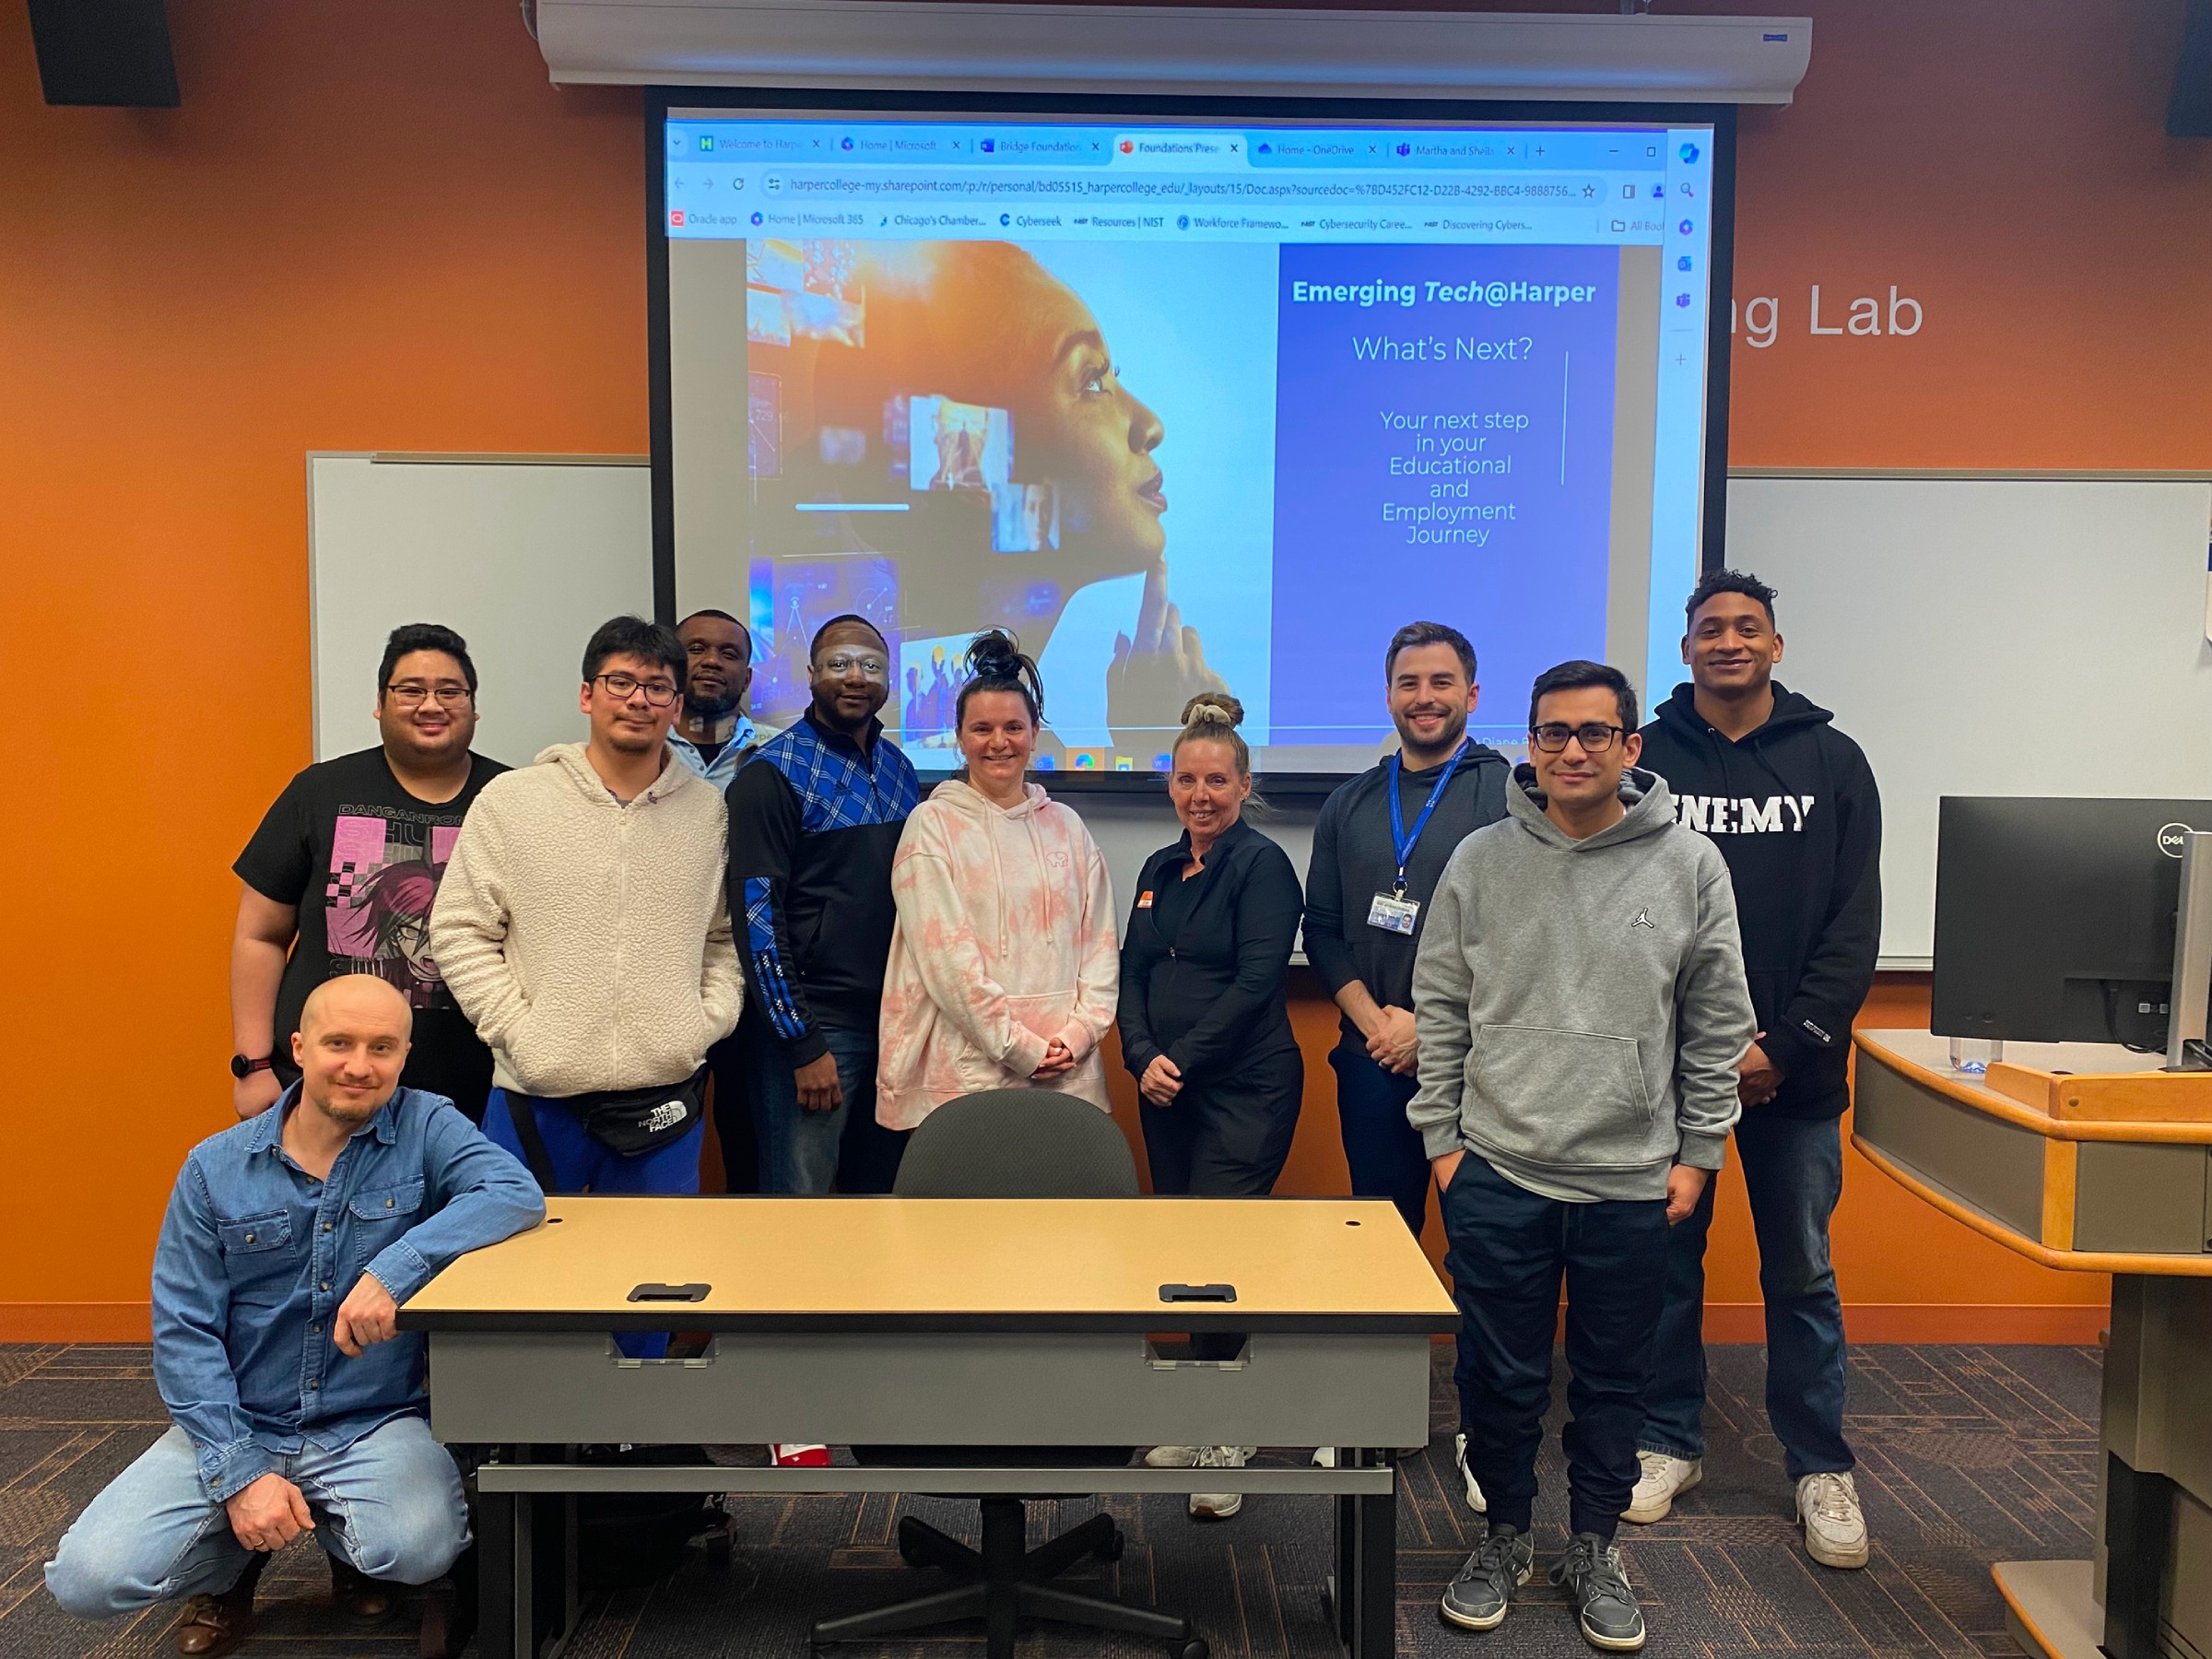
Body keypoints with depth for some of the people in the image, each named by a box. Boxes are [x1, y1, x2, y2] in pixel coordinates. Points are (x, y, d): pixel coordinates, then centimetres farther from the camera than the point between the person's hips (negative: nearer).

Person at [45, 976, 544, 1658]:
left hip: (377, 1423, -1)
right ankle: (236, 1555, 17)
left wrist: (396, 1267, -36)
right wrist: (238, 1472, -14)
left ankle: (347, 1539, 10)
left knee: (419, 1548, -28)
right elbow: (184, 1332, -4)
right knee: (88, 1577, -17)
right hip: (238, 1424, 2)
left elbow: (516, 1193, -23)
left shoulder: (426, 1128, -6)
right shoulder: (216, 1167, -2)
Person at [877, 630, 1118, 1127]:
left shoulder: (1066, 827, 13)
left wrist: (1080, 1032, -4)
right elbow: (943, 953, -8)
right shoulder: (933, 825, 0)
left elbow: (1099, 941, 10)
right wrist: (1019, 1047, -11)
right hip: (967, 1070, -3)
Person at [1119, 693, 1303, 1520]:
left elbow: (1256, 981, -14)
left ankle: (1222, 1439, 5)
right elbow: (1132, 973, 10)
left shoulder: (1262, 865, -6)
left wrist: (1184, 1059, -15)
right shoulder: (1160, 870, 14)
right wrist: (1143, 1056, -7)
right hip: (1166, 1092, 7)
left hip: (1244, 1089, -7)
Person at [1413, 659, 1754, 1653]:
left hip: (1633, 1180, 0)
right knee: (1503, 1376, 10)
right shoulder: (1480, 862, -1)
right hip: (1496, 1171, 0)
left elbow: (1718, 1026, 3)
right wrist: (1443, 1138, 1)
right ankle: (1505, 1536, 31)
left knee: (1613, 1381, 13)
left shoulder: (1690, 866, -2)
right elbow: (1440, 1010, 3)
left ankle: (1595, 1550, 32)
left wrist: (1698, 1152, 2)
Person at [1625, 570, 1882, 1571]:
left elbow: (1853, 927, 0)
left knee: (1802, 1274, 9)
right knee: (1667, 1262, 9)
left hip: (1794, 1067, 1)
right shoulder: (1645, 760, 2)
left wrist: (1786, 1046, -10)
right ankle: (1670, 1442, 25)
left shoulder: (1832, 762, 4)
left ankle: (1821, 1466, 23)